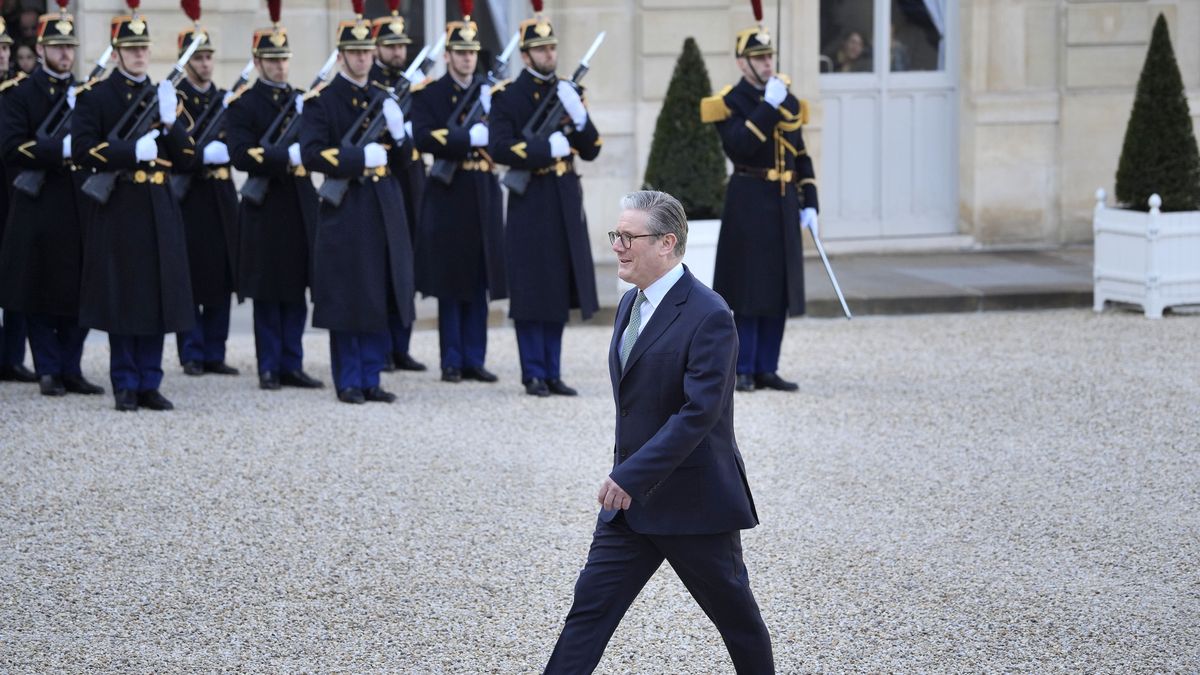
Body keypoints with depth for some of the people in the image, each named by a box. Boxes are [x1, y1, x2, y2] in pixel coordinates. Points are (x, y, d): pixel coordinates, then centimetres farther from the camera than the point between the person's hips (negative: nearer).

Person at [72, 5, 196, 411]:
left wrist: (170, 123, -8)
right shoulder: (94, 95, -1)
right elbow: (82, 149, -11)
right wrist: (133, 151, -18)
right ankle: (125, 386, 5)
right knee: (122, 298, -2)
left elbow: (185, 155, 11)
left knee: (157, 297, 4)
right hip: (118, 207, -4)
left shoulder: (163, 94, 15)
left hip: (159, 208, 5)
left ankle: (149, 384, 10)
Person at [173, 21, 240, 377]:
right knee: (191, 281, -2)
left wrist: (224, 150, -11)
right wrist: (205, 154, -22)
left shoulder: (224, 98, 13)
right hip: (189, 197, -5)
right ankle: (192, 354, 5)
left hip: (222, 197, 5)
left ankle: (215, 353, 11)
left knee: (222, 279, 5)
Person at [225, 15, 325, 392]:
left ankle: (292, 365, 11)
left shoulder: (303, 100, 15)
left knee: (296, 292, 6)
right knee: (268, 294, 0)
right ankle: (269, 368, 6)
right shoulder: (242, 104, -2)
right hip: (266, 208, -5)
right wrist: (288, 157, -21)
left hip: (301, 206, 5)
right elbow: (241, 155, -14)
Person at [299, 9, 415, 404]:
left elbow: (403, 162, 16)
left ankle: (371, 380, 12)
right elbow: (311, 155, -12)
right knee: (346, 299, -3)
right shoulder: (322, 100, -2)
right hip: (345, 211, -5)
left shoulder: (385, 99, 15)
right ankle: (349, 382, 4)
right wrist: (361, 157, -17)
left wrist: (398, 132, -5)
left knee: (380, 299, 5)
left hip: (384, 210, 5)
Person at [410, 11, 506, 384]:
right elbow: (424, 138, -15)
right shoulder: (429, 94, 0)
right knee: (450, 283, 0)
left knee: (479, 283, 5)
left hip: (484, 196, 4)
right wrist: (470, 139, -21)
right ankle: (452, 361, 6)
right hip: (448, 198, -4)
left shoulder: (490, 91, 12)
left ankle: (474, 359, 10)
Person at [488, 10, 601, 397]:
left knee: (560, 290, 8)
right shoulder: (508, 97, -4)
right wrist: (547, 149, -18)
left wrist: (579, 117, -8)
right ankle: (534, 374, 4)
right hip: (531, 202, -5)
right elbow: (498, 147, -16)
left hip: (566, 202, 5)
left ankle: (553, 373, 14)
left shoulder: (568, 93, 13)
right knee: (532, 292, -3)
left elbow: (591, 150, 9)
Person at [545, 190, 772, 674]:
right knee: (590, 607, 0)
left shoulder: (709, 316, -18)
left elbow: (698, 412, -26)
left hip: (694, 503, -8)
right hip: (631, 499, 8)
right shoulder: (631, 304, 9)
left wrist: (632, 475, -28)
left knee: (734, 614, 9)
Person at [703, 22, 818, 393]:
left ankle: (767, 369, 12)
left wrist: (809, 203, 9)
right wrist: (768, 107, -21)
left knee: (779, 290, 6)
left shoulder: (788, 101, 12)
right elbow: (738, 146, -22)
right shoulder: (730, 103, -5)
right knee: (749, 290, -4)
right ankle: (743, 370, 2)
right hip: (749, 204, -6)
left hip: (784, 206, 6)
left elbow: (801, 157, 15)